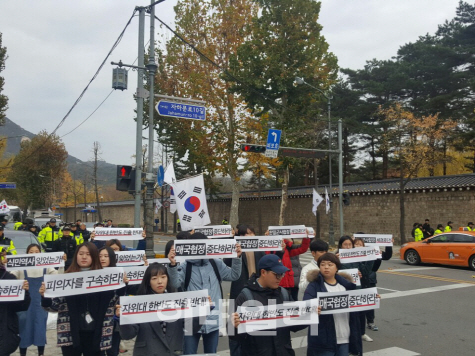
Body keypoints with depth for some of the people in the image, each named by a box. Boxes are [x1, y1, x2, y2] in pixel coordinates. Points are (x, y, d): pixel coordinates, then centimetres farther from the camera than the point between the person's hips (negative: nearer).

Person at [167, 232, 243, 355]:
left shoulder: (216, 264, 4)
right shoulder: (185, 266, -6)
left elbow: (233, 275, 10)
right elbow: (175, 283, -17)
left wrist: (236, 258, -3)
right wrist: (172, 265, -32)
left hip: (213, 319, 3)